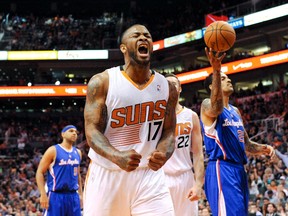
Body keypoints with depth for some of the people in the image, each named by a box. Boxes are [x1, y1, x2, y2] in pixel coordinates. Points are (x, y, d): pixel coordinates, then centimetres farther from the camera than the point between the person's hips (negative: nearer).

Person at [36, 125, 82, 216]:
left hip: (73, 196, 6)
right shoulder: (53, 150, -5)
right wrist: (43, 194, -15)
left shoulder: (77, 153, 14)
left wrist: (80, 194, 16)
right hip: (56, 195, -6)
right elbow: (40, 172, -7)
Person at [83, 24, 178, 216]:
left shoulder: (167, 88, 3)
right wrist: (116, 156, -32)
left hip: (149, 174, 2)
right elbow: (92, 130, -12)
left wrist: (163, 154, -20)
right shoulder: (102, 82, -7)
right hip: (106, 172, -1)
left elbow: (169, 132, 5)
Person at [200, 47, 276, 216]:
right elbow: (217, 108, -32)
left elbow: (246, 144, 25)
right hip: (221, 169, -9)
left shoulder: (235, 111, 21)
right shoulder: (207, 105, -5)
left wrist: (262, 149, 2)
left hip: (239, 170, 9)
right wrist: (216, 70, -45)